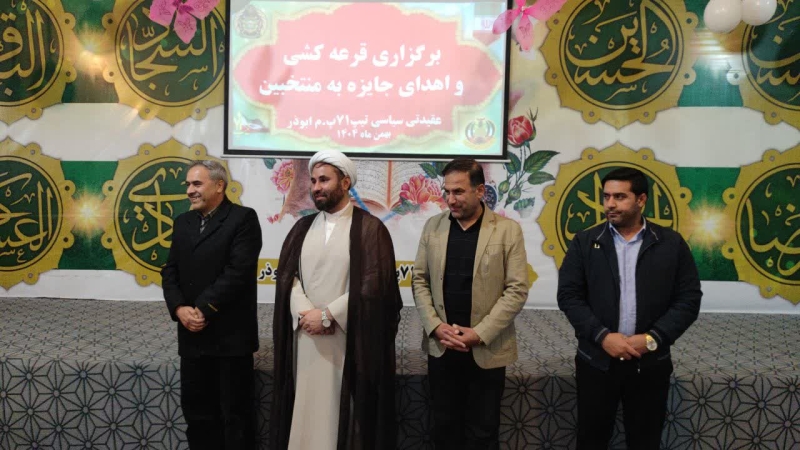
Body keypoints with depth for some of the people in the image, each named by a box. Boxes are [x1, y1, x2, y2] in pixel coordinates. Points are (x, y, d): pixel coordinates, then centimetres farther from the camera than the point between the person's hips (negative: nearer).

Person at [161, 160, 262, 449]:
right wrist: (179, 308, -7)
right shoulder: (183, 222, 14)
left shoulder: (243, 218, -8)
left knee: (235, 412, 5)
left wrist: (203, 310, -15)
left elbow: (238, 271, -17)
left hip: (231, 334, -6)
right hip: (192, 334, 6)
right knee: (195, 408, 15)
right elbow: (170, 271, 9)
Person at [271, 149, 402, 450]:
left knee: (343, 408, 3)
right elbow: (287, 275, 5)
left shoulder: (370, 228, -4)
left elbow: (372, 285, -11)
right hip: (306, 336, 4)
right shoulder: (303, 228, 11)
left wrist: (328, 315, -13)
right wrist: (304, 313, -12)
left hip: (350, 339, -4)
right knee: (306, 408, 9)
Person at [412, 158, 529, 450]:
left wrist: (480, 333, -15)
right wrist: (435, 327, -8)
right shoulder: (433, 226, 4)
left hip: (487, 349, -2)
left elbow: (517, 290, -9)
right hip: (441, 346, 3)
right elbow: (419, 281, 5)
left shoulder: (508, 230, -6)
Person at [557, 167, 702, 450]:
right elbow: (569, 296, -3)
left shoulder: (671, 243, 0)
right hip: (596, 361, 0)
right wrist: (603, 336, -15)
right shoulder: (584, 242, 0)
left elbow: (689, 299, -1)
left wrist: (652, 339, -13)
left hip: (650, 363, 0)